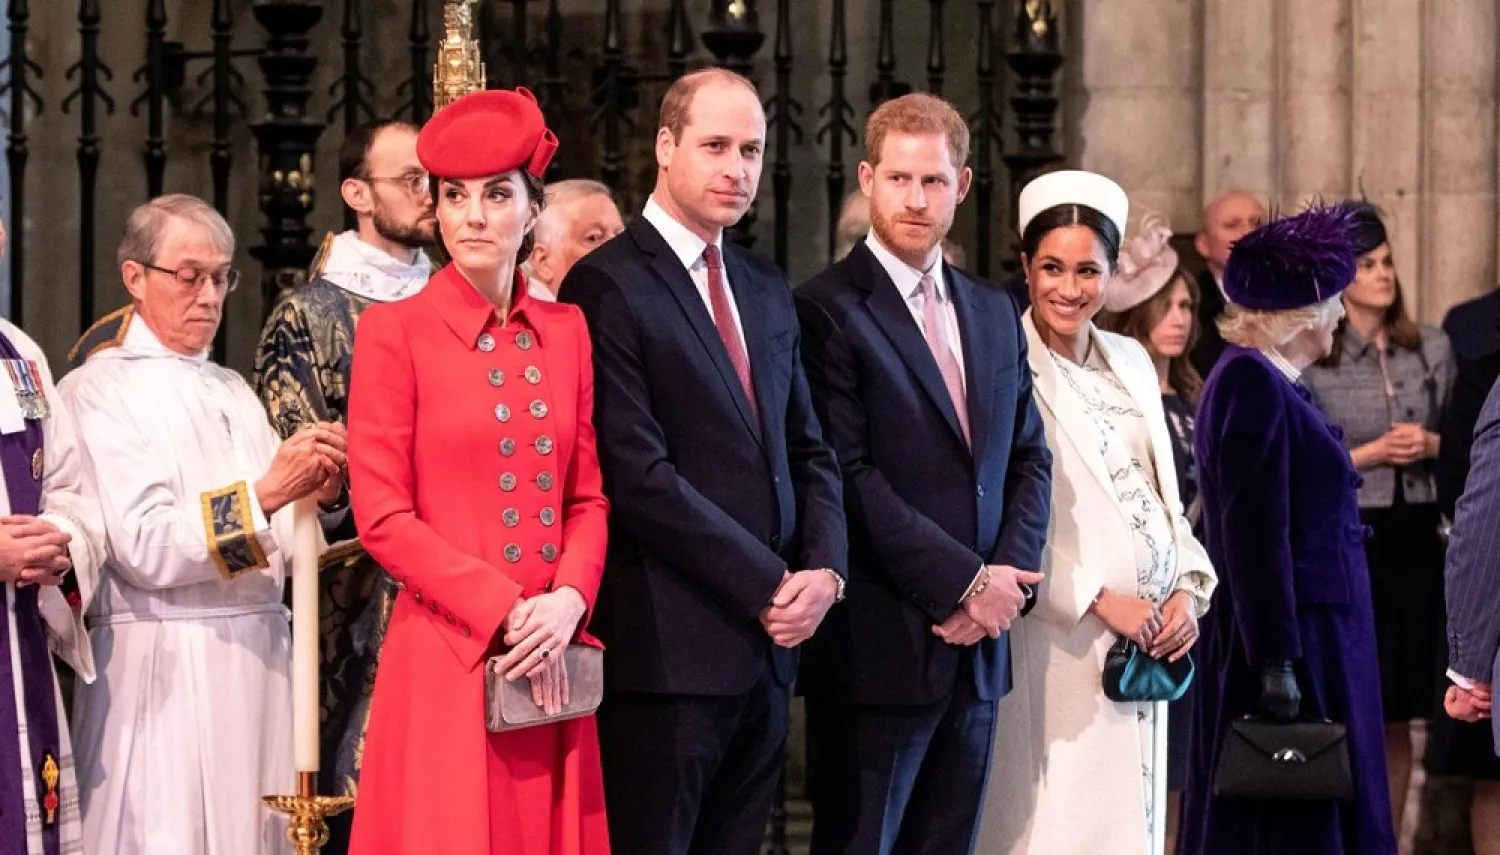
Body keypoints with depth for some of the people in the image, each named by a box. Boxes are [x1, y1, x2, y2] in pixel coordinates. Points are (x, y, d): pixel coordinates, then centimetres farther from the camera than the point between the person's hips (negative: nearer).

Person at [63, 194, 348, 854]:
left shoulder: (233, 392, 16)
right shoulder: (97, 391, -3)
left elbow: (281, 544, 12)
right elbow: (142, 547, -15)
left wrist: (319, 498, -8)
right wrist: (263, 495, -21)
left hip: (257, 658, 6)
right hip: (164, 667, -6)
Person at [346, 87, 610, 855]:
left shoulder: (566, 331, 11)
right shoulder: (394, 330, -3)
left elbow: (588, 497, 12)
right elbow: (382, 517, -7)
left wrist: (568, 602, -7)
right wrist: (503, 613, -13)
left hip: (552, 657, 4)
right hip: (445, 658, -4)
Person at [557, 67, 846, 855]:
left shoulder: (767, 291, 16)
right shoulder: (608, 286, -9)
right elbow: (638, 475, -16)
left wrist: (824, 569, -2)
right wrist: (770, 586, -13)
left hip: (766, 644, 7)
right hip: (668, 647, -7)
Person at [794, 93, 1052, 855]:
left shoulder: (994, 314, 15)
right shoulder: (828, 310, -8)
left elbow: (1029, 459, 15)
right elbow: (848, 476, -15)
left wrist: (1007, 579, -3)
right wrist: (965, 583, -14)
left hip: (977, 646, 7)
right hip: (878, 647, -6)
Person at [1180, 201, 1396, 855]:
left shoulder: (1266, 382, 14)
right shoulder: (1254, 386, -17)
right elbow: (1253, 538, -22)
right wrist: (1276, 665, -24)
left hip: (1313, 639, 10)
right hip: (1290, 644, -10)